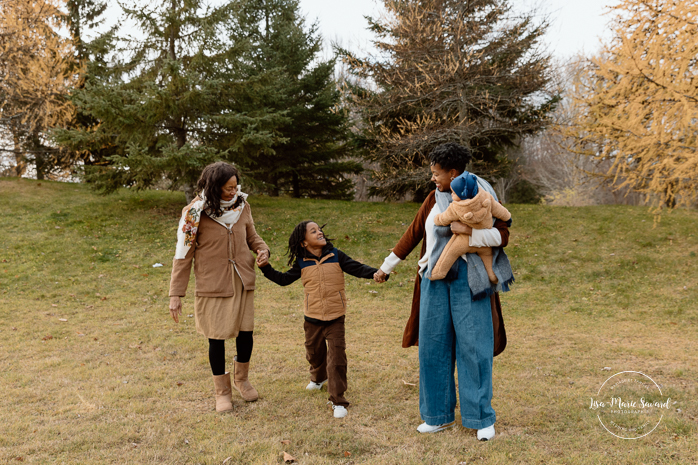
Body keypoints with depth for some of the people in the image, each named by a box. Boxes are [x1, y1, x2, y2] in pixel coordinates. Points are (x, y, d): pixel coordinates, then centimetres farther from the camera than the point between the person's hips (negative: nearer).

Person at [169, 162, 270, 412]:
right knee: (217, 337, 5)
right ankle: (222, 391, 26)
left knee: (246, 333, 8)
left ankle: (241, 378, 35)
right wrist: (176, 294, -10)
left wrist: (262, 249, -9)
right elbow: (183, 254, -8)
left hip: (242, 280, 4)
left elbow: (251, 235, 14)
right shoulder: (196, 212, -13)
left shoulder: (241, 205, -1)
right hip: (213, 285, -4)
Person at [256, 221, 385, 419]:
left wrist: (376, 273, -22)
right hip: (312, 319, 2)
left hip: (335, 318, -2)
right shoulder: (301, 263, -1)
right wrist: (266, 267, -2)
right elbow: (284, 279, 9)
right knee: (314, 353, 21)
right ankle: (318, 378, 53)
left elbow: (357, 269, -5)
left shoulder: (336, 255, -4)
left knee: (336, 358, -8)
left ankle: (338, 401, 0)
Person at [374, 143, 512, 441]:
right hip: (436, 279, 4)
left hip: (468, 278, -4)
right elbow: (413, 234, 17)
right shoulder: (434, 199, 11)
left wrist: (468, 231, -21)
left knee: (473, 346, -3)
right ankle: (440, 415, 20)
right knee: (433, 346, 6)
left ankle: (481, 418, 11)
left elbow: (502, 235, -7)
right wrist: (387, 266, 21)